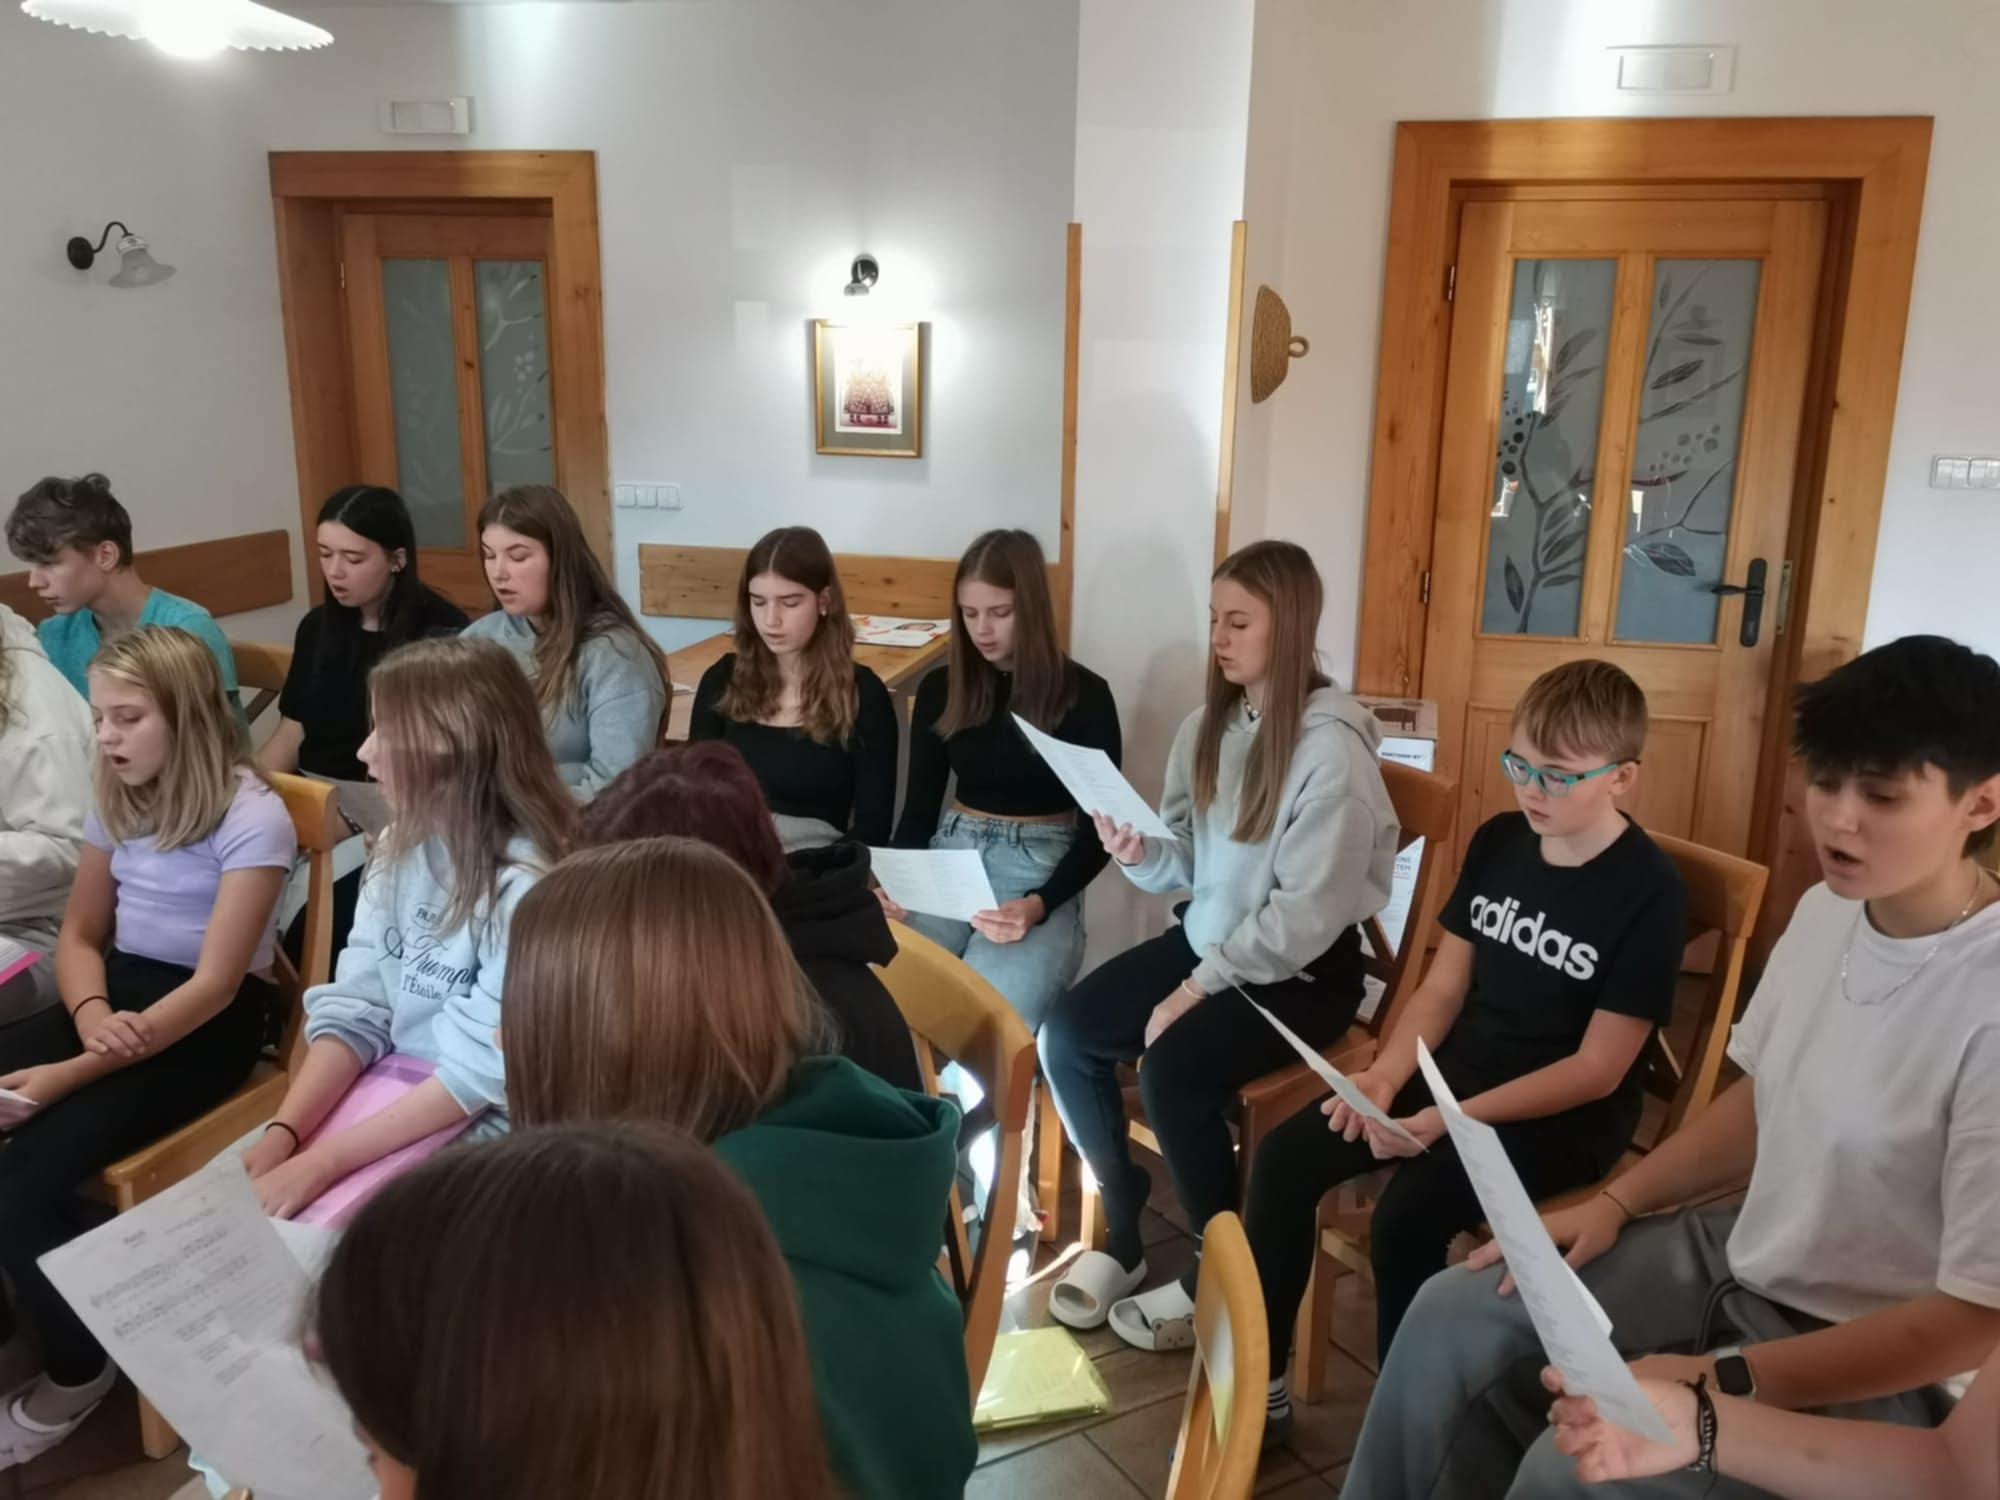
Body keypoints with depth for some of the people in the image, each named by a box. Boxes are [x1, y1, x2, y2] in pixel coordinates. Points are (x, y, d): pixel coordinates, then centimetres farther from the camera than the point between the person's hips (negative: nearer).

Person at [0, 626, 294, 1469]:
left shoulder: (251, 818, -16)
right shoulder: (117, 801, 8)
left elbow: (213, 985, -19)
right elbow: (79, 937, 14)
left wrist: (71, 1073, -25)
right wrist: (90, 1015, -10)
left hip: (208, 1027, -7)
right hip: (117, 997, 7)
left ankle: (77, 1371, 3)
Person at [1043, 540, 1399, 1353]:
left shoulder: (1331, 750, -19)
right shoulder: (1207, 726, 4)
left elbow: (1307, 914, -22)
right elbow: (1193, 866, 7)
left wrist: (1199, 989, -21)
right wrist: (1139, 856, -16)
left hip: (1301, 971, -7)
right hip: (1210, 939, 7)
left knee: (1172, 1068, -28)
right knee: (1065, 1034, -10)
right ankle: (1121, 1232, 9)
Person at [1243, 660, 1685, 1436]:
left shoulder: (1648, 891, -16)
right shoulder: (1497, 841, 2)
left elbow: (1598, 1070, -17)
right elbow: (1444, 986, 6)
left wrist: (1454, 1119, -23)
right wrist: (1386, 1074, -12)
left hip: (1568, 1114, -6)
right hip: (1458, 1068, 6)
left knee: (1406, 1216, -29)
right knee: (1284, 1157, -10)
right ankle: (1257, 1383, 4)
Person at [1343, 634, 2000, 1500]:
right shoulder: (1828, 911, -3)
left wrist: (1721, 1385, -24)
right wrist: (1616, 1203, 5)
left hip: (1878, 1375, -7)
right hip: (1750, 1260, 8)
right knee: (1453, 1317, 1)